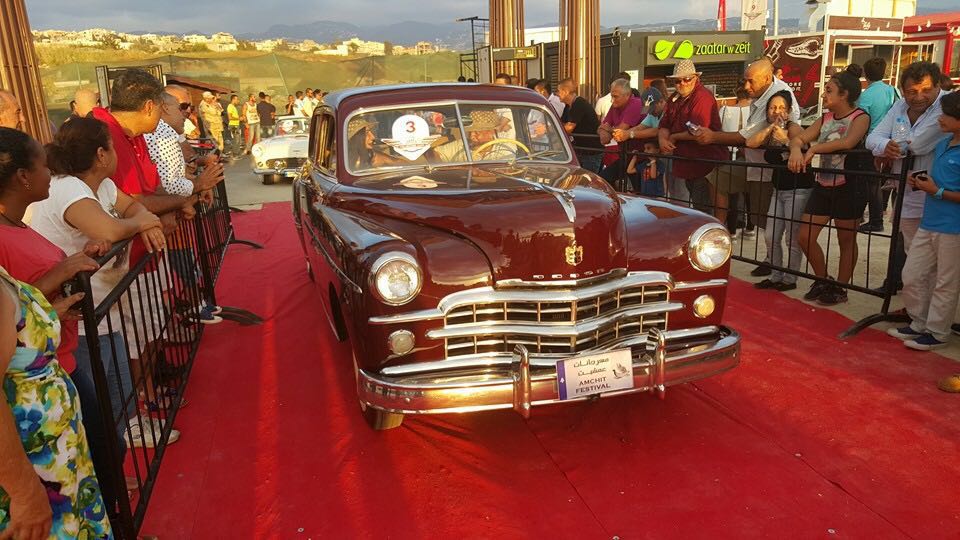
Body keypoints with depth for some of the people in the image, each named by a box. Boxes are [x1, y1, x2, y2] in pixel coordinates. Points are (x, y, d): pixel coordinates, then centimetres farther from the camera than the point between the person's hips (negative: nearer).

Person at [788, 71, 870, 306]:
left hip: (848, 186, -6)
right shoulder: (825, 118, 11)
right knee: (805, 237, 4)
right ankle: (822, 280, 25)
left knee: (846, 240, 7)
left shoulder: (860, 117, -9)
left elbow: (847, 142, -28)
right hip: (823, 185, 6)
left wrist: (814, 148, -21)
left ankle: (840, 289, 21)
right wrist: (796, 150, -20)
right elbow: (798, 138, 3)